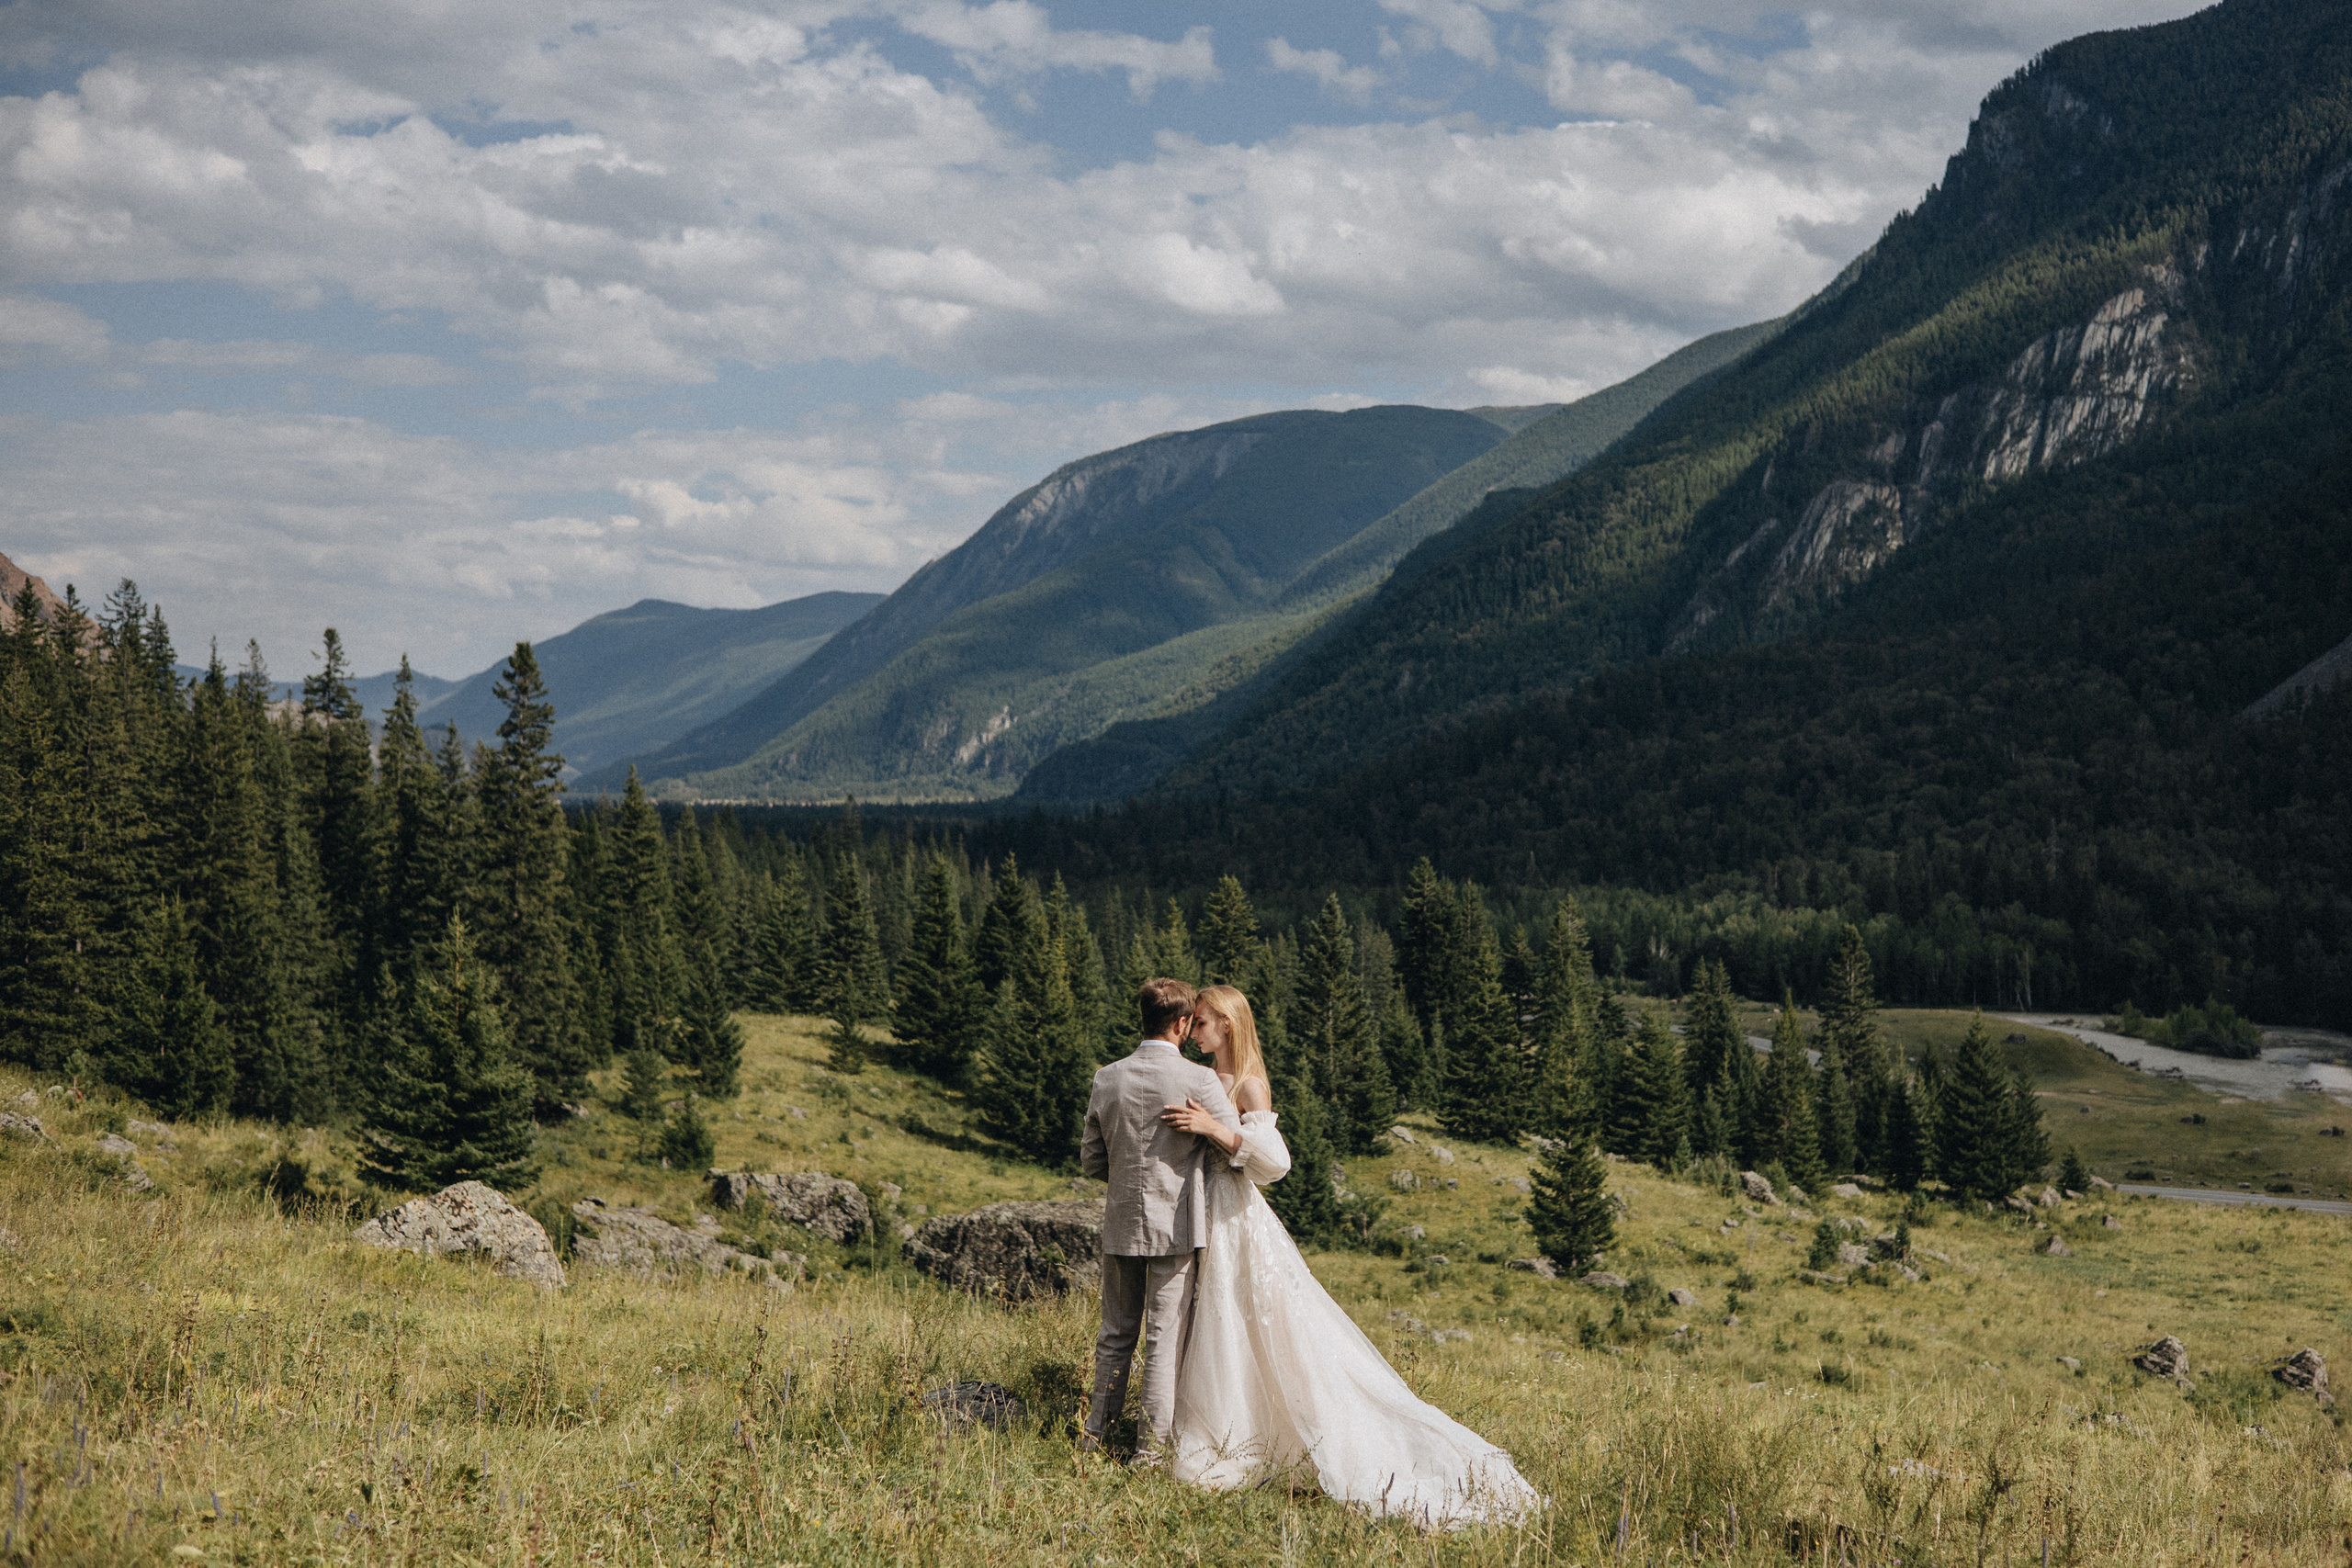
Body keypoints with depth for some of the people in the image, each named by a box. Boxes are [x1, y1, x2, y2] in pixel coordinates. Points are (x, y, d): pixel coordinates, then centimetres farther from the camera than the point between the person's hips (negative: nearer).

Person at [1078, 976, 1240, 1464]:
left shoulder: (1107, 1078, 1)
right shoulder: (1198, 1080, -13)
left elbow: (1091, 1161, 7)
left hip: (1120, 1223, 4)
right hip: (1175, 1225, -4)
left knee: (1116, 1333, 17)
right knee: (1165, 1339, 3)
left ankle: (1096, 1434, 23)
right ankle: (1150, 1448, 6)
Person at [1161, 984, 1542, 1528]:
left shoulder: (1249, 1086, -14)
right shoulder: (1209, 1083, 13)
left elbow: (1276, 1161, -24)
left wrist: (1215, 1128, -30)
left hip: (1238, 1224, -9)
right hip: (1209, 1222, 9)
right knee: (1218, 1340, 13)